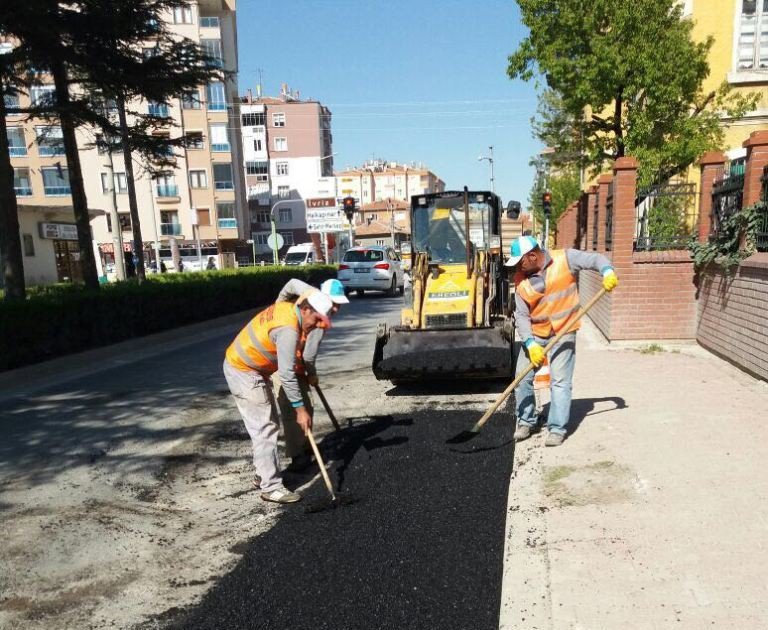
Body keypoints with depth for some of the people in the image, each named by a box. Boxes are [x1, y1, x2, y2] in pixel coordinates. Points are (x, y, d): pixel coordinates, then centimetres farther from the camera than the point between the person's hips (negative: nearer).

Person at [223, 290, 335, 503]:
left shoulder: (286, 308, 1)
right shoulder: (288, 329, -28)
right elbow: (286, 375, -28)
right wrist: (300, 409, -22)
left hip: (246, 366, 10)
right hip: (242, 372, -10)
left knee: (268, 423, 16)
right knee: (265, 429, -8)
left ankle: (264, 474, 27)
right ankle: (271, 487, -2)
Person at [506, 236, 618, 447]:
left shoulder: (565, 259, -11)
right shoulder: (521, 280, -4)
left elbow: (595, 258, -4)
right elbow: (521, 315, -6)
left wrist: (607, 271, -27)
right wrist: (531, 344, -17)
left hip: (563, 333, -3)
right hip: (534, 334, 4)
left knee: (560, 382, -6)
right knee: (522, 379, 5)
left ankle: (557, 429, 5)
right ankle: (527, 422, 23)